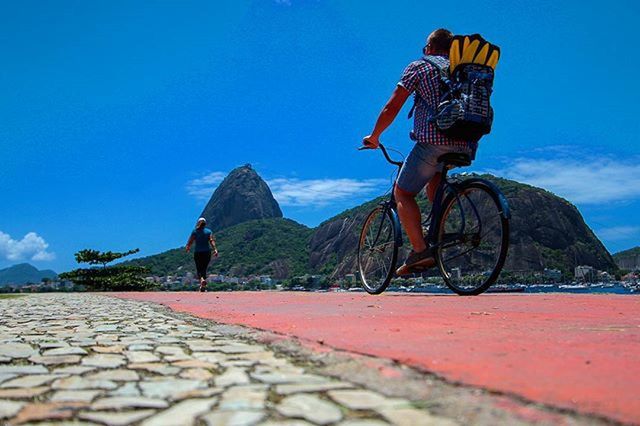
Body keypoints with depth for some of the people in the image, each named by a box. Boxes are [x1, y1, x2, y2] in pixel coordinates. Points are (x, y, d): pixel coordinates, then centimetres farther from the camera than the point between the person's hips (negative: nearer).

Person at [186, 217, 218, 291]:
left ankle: (202, 279, -28)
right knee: (204, 269, 13)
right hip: (207, 252, 1)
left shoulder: (195, 231, 1)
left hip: (197, 253, -1)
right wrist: (215, 249, -17)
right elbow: (211, 241, -11)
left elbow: (190, 241, -4)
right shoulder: (209, 231, 3)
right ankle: (203, 286, 11)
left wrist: (188, 248, 14)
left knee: (199, 269, 2)